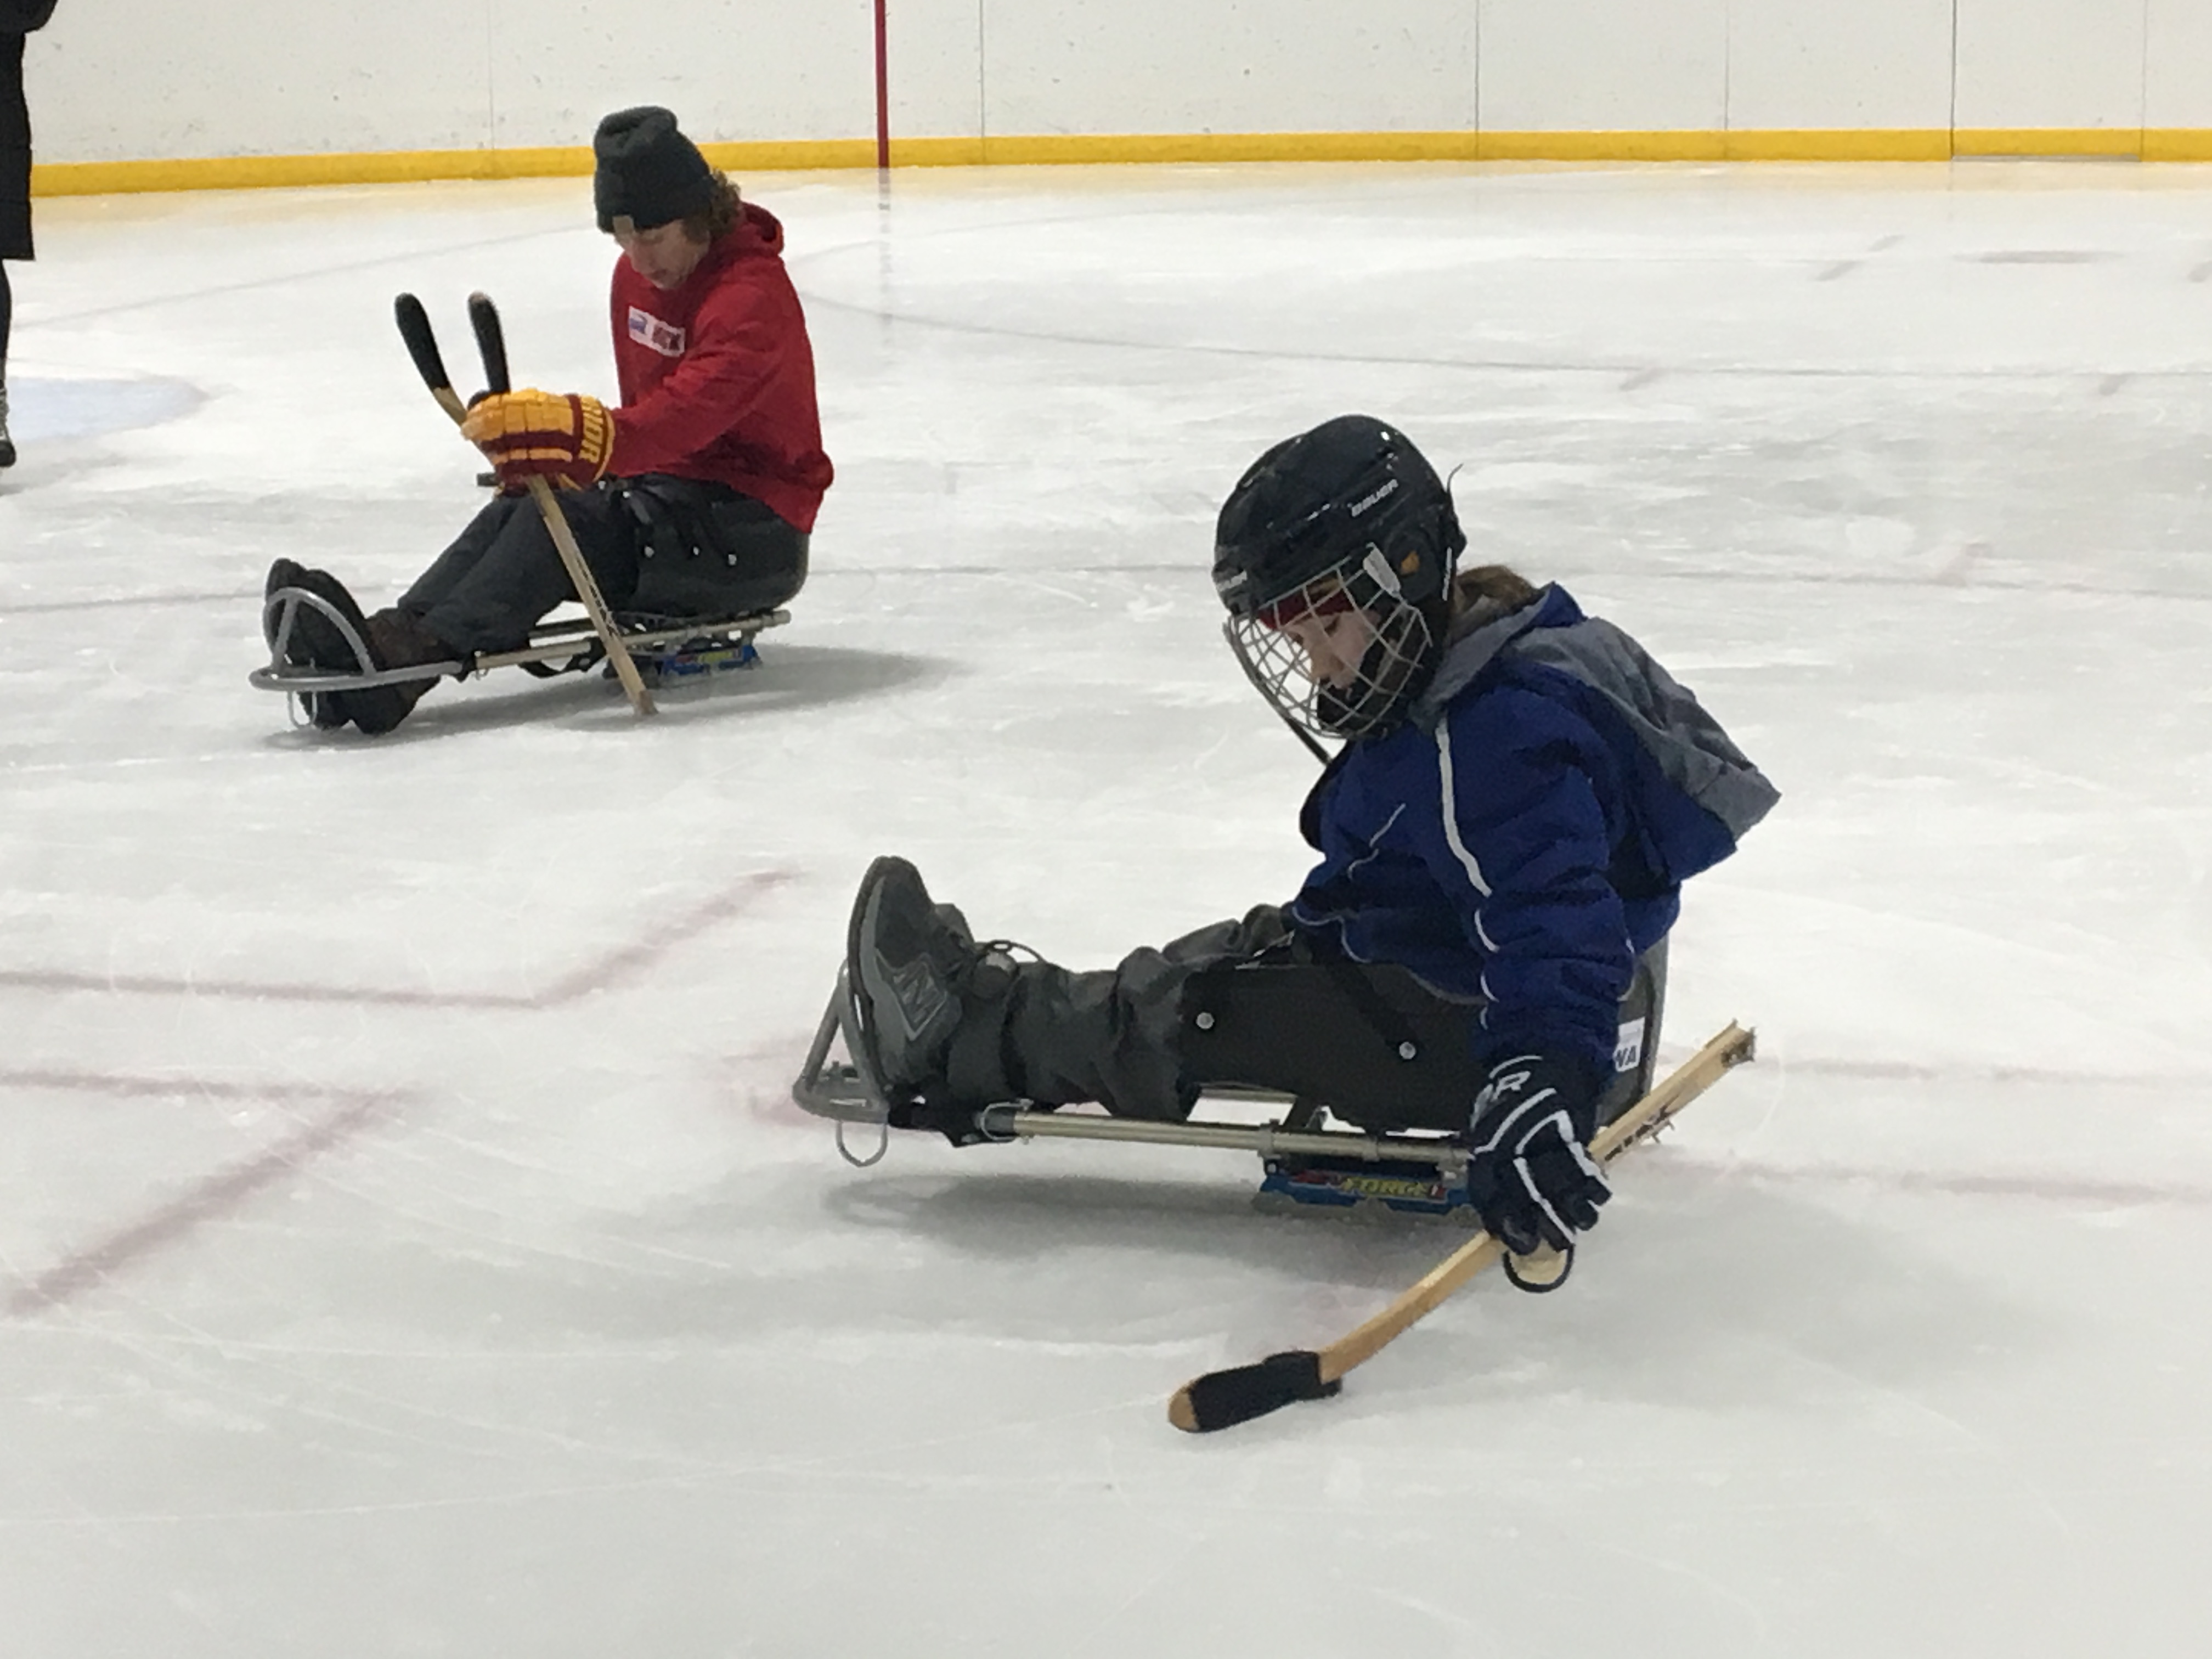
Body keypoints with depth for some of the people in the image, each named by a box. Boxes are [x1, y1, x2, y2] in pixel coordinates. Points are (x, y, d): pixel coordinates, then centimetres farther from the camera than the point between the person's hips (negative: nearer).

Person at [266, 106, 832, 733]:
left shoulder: (751, 294, -19)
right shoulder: (636, 277, 11)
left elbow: (685, 417, -35)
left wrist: (580, 435, -47)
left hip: (756, 531, -8)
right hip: (668, 494, 8)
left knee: (563, 519, -29)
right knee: (522, 508, -19)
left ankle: (408, 657, -46)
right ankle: (396, 632, -40)